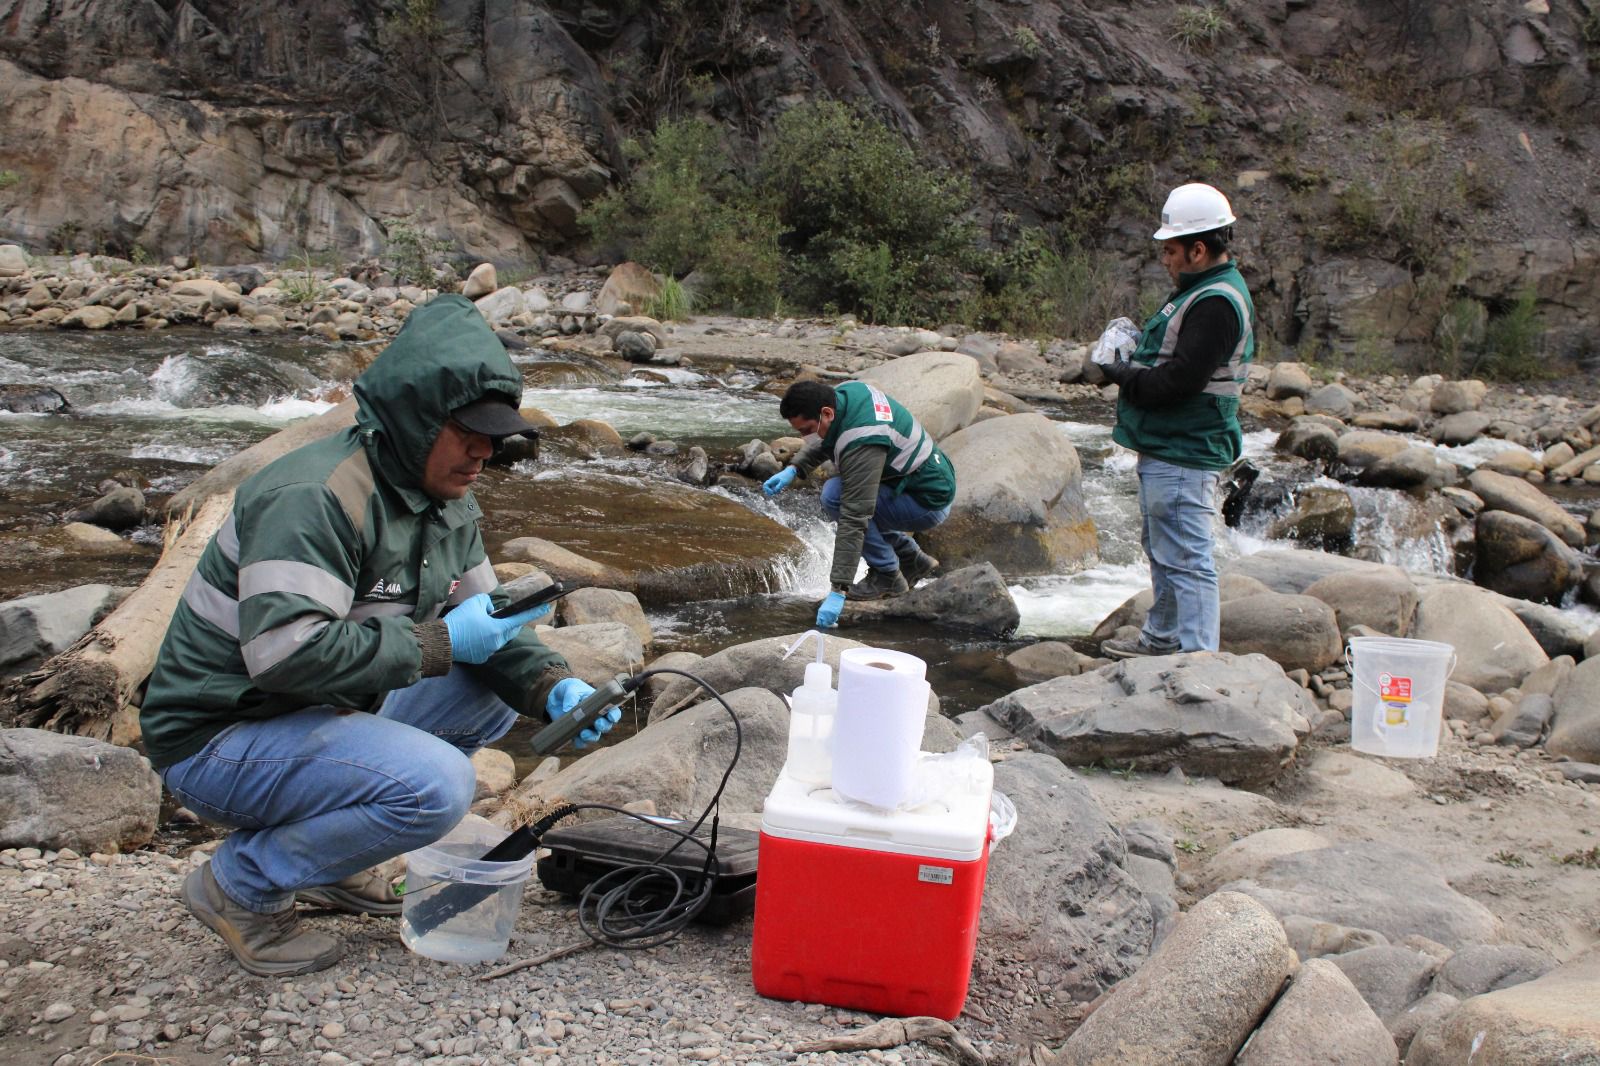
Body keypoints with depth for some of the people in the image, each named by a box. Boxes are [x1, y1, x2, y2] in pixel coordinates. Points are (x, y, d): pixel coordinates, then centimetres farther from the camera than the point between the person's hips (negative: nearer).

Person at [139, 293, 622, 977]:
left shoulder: (447, 502, 5)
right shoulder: (313, 498, -25)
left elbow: (483, 623, 8)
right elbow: (286, 652, -34)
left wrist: (554, 688, -11)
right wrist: (437, 644, -26)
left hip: (329, 714, 9)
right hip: (220, 740, -9)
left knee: (494, 691, 3)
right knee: (435, 786, -27)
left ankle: (318, 850, 10)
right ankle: (242, 884, -4)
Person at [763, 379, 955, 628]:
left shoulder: (861, 443, -32)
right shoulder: (847, 392, -6)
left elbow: (854, 521, -34)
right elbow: (824, 441, 16)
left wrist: (838, 591, -32)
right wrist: (793, 468, -2)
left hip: (929, 503, -9)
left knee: (834, 496, -20)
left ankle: (887, 575, -7)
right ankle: (913, 559, 21)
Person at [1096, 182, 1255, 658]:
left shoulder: (1216, 303, -20)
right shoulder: (1202, 290, 15)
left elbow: (1179, 381, -26)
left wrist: (1126, 377, -11)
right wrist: (1133, 368, 2)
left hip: (1183, 457, -11)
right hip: (1166, 450, 11)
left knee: (1186, 560, -7)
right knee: (1162, 551, 22)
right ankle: (1161, 639, 35)